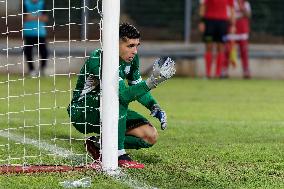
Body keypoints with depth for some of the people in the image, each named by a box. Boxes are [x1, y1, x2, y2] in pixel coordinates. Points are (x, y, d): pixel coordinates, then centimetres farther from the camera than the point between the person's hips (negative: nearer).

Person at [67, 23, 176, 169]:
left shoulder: (131, 58, -4)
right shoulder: (99, 60, -30)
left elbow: (137, 86, 12)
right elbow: (124, 95, -40)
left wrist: (155, 108, -4)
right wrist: (153, 81, -47)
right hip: (82, 113, -8)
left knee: (151, 136, -4)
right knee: (120, 100, -35)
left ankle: (98, 143, 6)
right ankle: (120, 155, -28)